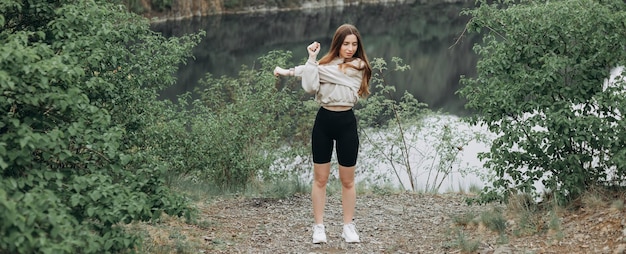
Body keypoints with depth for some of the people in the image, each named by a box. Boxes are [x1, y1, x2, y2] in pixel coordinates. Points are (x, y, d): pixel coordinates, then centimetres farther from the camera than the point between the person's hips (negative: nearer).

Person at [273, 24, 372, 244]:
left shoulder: (357, 65, -7)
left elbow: (324, 71, -13)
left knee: (347, 180, 6)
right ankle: (319, 227, 13)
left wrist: (290, 71, -8)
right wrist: (312, 58, -14)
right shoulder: (325, 63, 5)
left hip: (346, 122, -2)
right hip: (323, 121, 3)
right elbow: (310, 87, -12)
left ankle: (348, 226, 18)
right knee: (320, 179, 5)